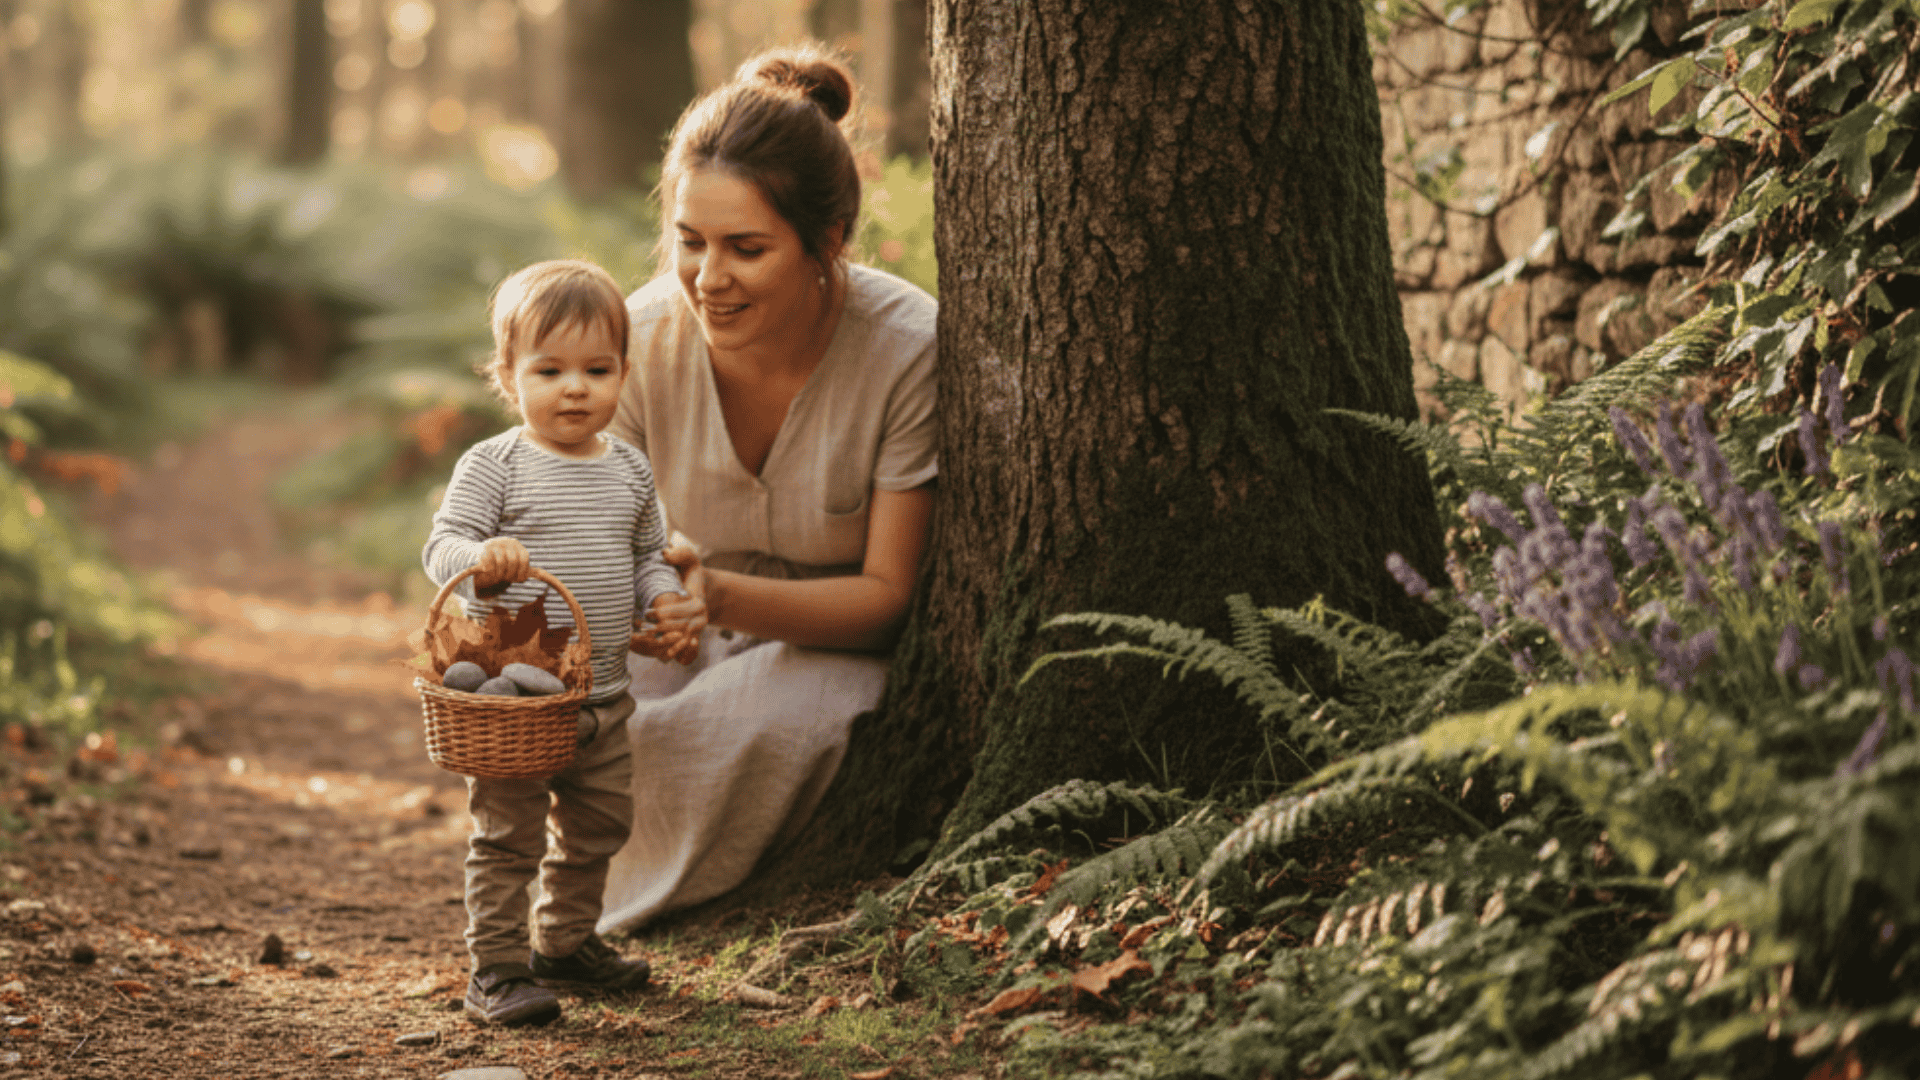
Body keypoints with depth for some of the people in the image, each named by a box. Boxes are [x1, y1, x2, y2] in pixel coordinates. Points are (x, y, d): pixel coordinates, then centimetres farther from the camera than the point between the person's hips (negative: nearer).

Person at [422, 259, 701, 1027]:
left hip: (603, 695, 6)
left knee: (597, 828, 18)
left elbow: (647, 558, 19)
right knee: (508, 835, -3)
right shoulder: (494, 466, -10)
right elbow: (441, 546, -13)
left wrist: (667, 604, 0)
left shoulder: (629, 470, 8)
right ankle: (496, 968, 6)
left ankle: (566, 940, 36)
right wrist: (481, 557, -34)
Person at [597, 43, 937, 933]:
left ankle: (634, 913, -5)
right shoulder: (642, 337, -15)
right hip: (699, 641, 3)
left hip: (845, 648, -2)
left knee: (775, 718, -35)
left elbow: (886, 595, -21)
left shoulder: (909, 351, -25)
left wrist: (723, 596, -39)